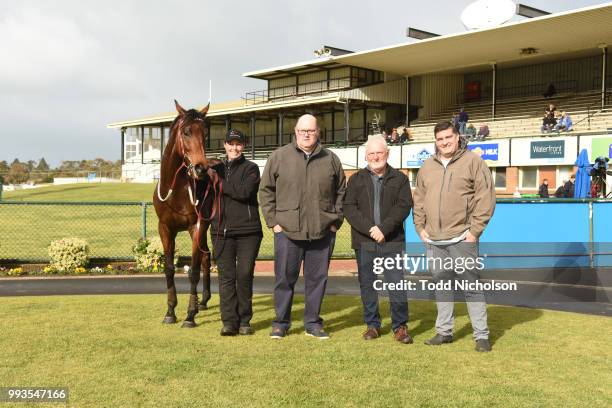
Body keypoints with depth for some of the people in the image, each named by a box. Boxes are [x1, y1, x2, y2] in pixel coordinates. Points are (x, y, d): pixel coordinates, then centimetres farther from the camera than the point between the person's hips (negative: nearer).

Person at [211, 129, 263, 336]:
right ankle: (229, 322, 3)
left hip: (248, 231, -2)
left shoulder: (251, 168, 3)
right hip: (221, 231, 3)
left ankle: (244, 321, 12)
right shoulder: (217, 168, 15)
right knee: (226, 276, 0)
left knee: (245, 275, 1)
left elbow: (244, 191, -15)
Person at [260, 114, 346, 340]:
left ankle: (313, 323, 22)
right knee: (284, 278, 4)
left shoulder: (331, 159, 7)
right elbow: (266, 190, 5)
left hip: (322, 232, 2)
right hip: (287, 231, -2)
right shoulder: (279, 157, 2)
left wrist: (336, 221, 6)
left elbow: (341, 192, 14)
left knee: (317, 278, 9)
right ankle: (281, 323, 17)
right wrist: (273, 221, -1)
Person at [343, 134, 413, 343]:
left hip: (392, 241, -1)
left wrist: (384, 228, -16)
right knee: (367, 285, 7)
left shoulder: (399, 179, 7)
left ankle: (400, 326, 8)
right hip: (363, 242, 2)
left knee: (397, 284, -3)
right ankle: (372, 325, 19)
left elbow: (404, 206, -4)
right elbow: (349, 208, 0)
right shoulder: (356, 179, 9)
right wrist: (369, 228, -14)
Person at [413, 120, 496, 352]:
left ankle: (481, 336, 6)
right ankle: (444, 331, 24)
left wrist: (475, 230, -11)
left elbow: (485, 197, -7)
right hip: (433, 241, 5)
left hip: (462, 239, -5)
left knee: (471, 287, -1)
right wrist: (420, 227, 7)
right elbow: (419, 199, 17)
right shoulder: (427, 166, 13)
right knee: (441, 286, 13)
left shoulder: (473, 162, -2)